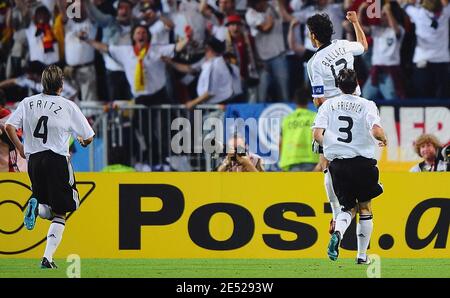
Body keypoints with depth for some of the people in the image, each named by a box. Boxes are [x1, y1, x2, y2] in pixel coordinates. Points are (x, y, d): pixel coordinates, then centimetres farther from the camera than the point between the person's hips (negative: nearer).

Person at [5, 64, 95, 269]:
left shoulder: (28, 102, 5)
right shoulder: (68, 106, -5)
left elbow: (9, 126, -1)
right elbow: (89, 137, -1)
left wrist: (19, 147, 15)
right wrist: (83, 142, 23)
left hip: (33, 159, 4)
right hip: (57, 160, -4)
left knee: (50, 210, 18)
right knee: (60, 213, 3)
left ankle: (36, 206, -18)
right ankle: (47, 257, -13)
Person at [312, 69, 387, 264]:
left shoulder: (328, 105, 3)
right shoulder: (366, 105, -3)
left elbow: (317, 134, -7)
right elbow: (376, 131, -18)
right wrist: (384, 139, 5)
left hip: (338, 164, 2)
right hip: (363, 163, -2)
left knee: (348, 207, 14)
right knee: (365, 207, 15)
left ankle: (338, 233, -19)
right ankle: (362, 255, 15)